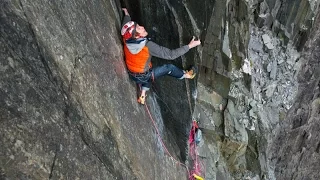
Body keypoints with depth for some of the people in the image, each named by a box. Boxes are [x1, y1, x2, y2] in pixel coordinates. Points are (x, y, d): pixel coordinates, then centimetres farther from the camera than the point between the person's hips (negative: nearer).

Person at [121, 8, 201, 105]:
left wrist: (126, 14, 24)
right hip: (144, 77, -5)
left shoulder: (126, 40, -20)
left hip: (132, 75, 5)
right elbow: (171, 55, -33)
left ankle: (143, 95, 35)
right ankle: (186, 75, 39)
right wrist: (190, 45, -25)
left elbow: (126, 26, 5)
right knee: (169, 67, 12)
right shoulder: (148, 46, -36)